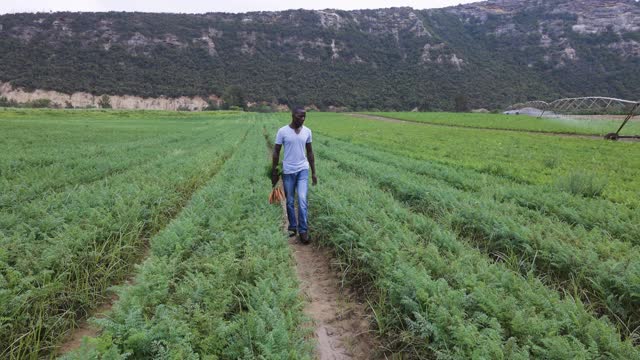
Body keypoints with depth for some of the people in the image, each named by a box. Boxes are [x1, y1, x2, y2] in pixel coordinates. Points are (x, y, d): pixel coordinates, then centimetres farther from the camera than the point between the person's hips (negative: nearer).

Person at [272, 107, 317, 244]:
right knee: (290, 202, 9)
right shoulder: (282, 131, -7)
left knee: (302, 200, -10)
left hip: (303, 170, 1)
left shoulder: (307, 131, 1)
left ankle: (303, 230, -2)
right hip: (288, 171, -1)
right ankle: (292, 228, 24)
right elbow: (276, 152, -2)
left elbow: (310, 152, 9)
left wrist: (314, 172, 8)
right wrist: (274, 173, -3)